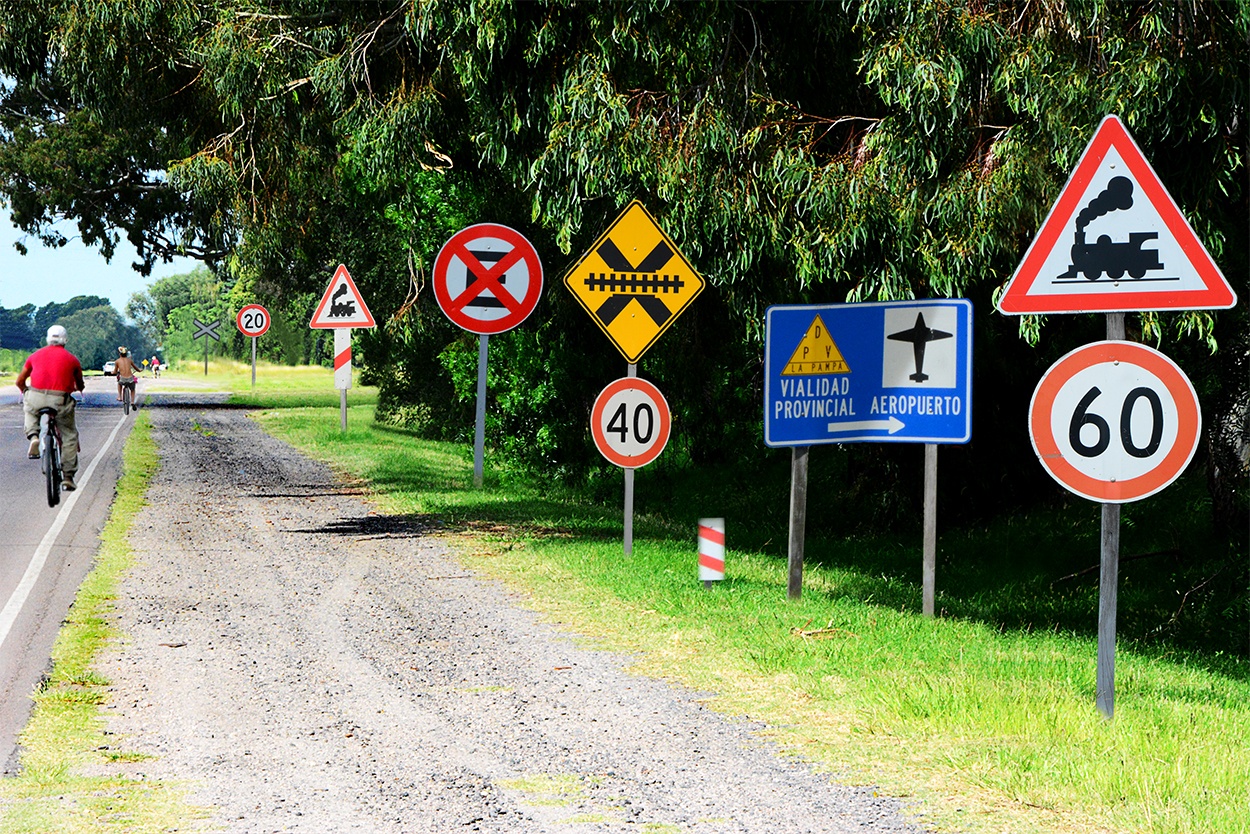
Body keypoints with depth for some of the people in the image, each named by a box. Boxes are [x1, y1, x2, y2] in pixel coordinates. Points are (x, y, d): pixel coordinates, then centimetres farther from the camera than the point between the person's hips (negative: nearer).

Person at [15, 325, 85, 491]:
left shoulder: (36, 355, 14)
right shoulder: (71, 359, 10)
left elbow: (20, 381, 21)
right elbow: (80, 385, 24)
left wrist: (26, 393, 42)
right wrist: (77, 388, 49)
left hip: (36, 398, 2)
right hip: (60, 402, -1)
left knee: (30, 411, 36)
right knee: (69, 436, 15)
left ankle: (33, 436, 8)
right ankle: (68, 476, 10)